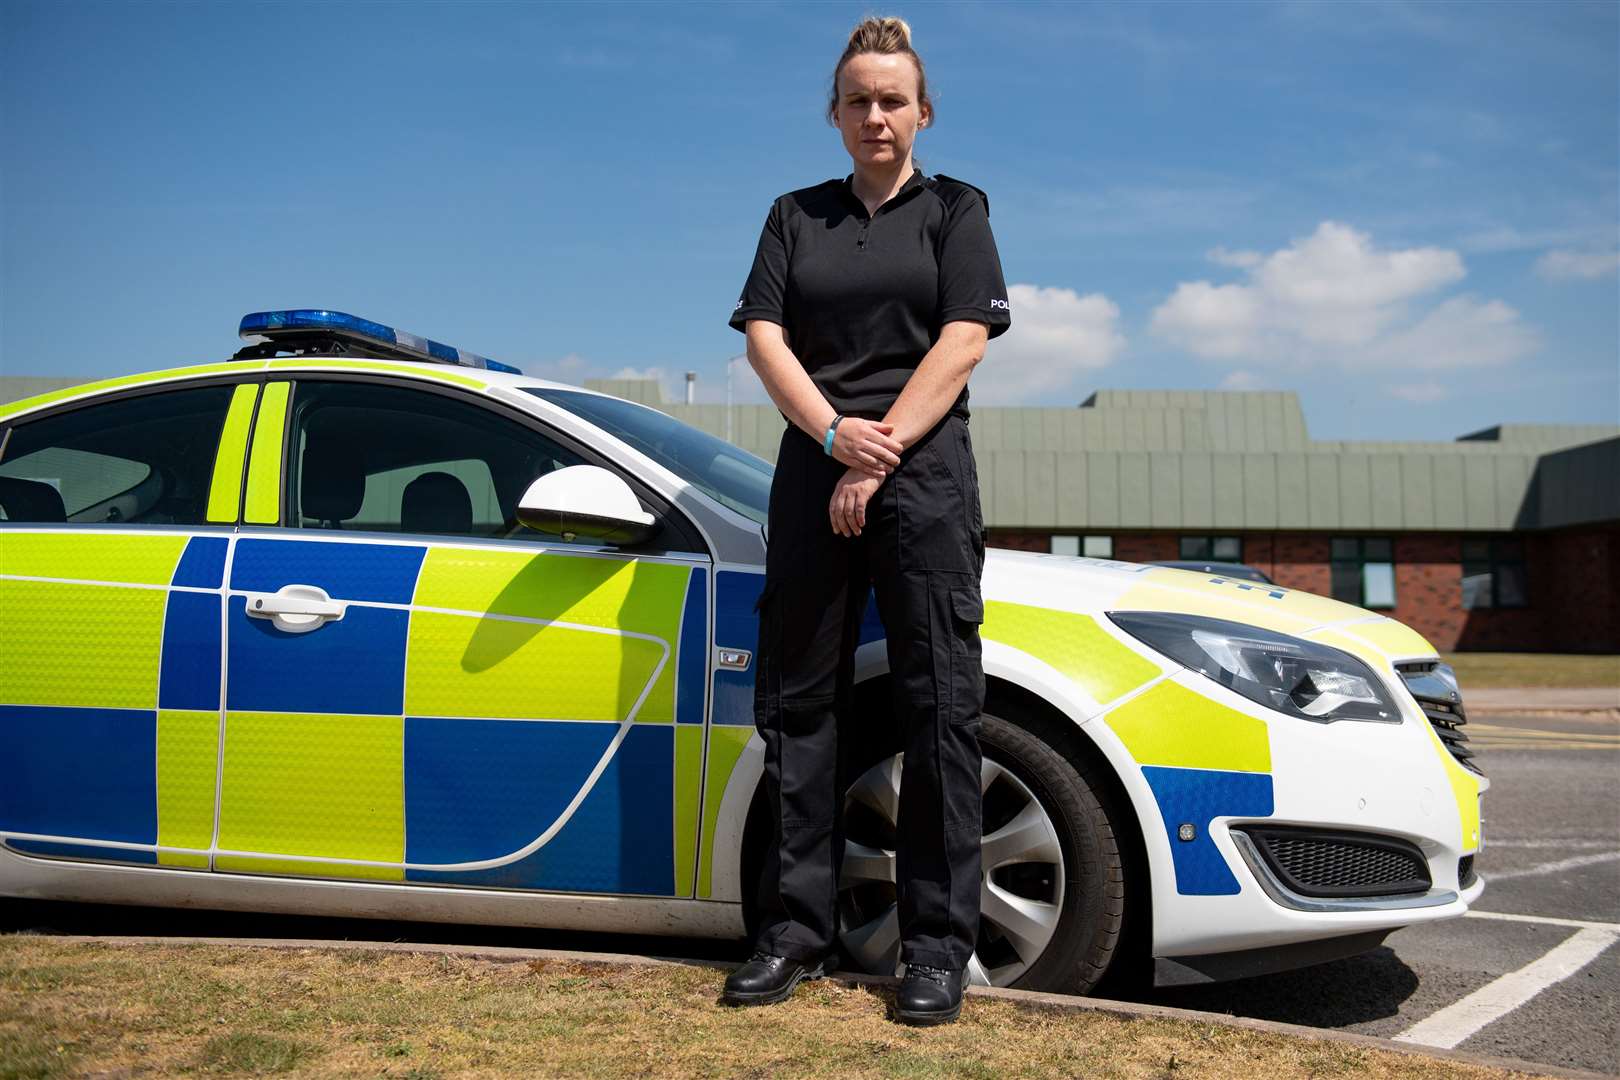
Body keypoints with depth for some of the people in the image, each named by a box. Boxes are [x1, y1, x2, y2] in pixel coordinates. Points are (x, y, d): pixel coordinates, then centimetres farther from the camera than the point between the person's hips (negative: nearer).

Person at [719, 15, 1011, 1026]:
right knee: (799, 700, 4)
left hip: (925, 476, -3)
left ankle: (938, 944, 4)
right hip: (813, 474, 3)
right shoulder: (796, 215, 17)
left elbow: (962, 342, -3)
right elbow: (764, 336, 5)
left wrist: (881, 454, -12)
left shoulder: (955, 209, 10)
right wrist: (836, 433, -11)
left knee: (939, 704, -4)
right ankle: (798, 927, 14)